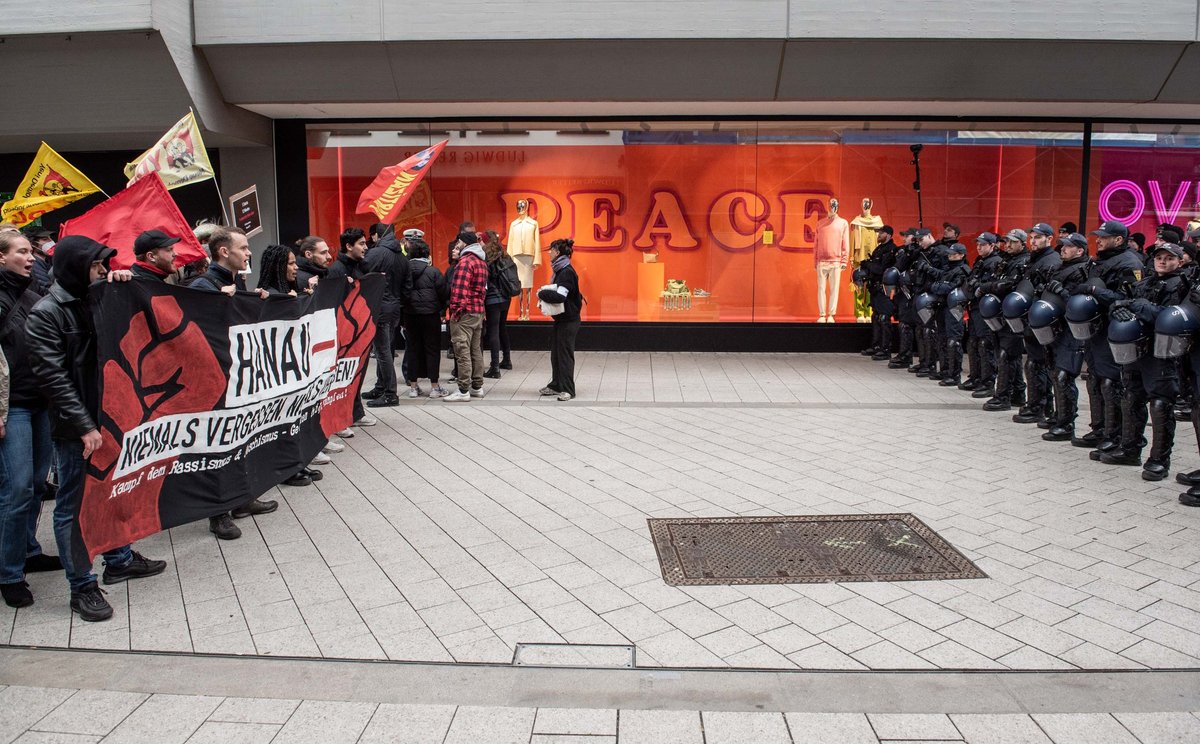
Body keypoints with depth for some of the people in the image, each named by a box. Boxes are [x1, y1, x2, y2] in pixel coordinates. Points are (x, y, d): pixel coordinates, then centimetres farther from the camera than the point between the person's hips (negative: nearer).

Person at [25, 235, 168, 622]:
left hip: (108, 416, 7)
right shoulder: (45, 314, -11)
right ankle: (82, 587, 12)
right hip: (74, 429, -7)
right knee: (73, 505, 3)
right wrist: (84, 426, -20)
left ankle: (119, 560, 35)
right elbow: (52, 375, -16)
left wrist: (120, 285, 0)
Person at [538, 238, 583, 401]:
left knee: (565, 354, -4)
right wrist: (545, 292, -3)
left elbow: (560, 296, -26)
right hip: (561, 319, 9)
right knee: (556, 353, 14)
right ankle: (556, 385, 23)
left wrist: (541, 293, -14)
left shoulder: (567, 272, -17)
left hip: (568, 320, -9)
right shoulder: (560, 270, 13)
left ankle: (567, 389, 2)